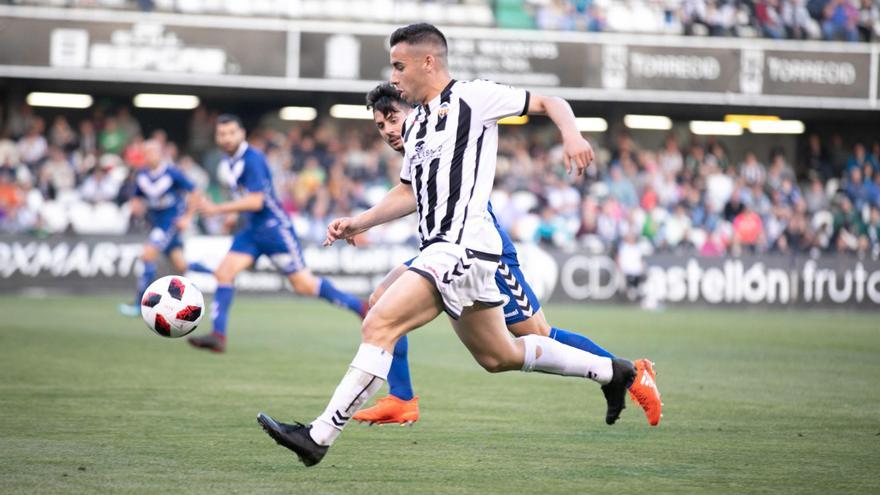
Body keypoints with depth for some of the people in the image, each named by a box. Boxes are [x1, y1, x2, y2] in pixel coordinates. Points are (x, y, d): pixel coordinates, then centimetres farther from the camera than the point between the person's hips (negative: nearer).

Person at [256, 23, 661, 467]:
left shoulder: (471, 98, -5)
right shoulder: (415, 123, 19)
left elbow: (549, 103, 1)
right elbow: (410, 193, 28)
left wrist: (572, 136, -18)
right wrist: (358, 223, 17)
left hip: (462, 247, -10)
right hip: (441, 248, 10)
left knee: (378, 326, -20)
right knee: (497, 356, 19)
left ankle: (319, 436, -23)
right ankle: (610, 371, 32)